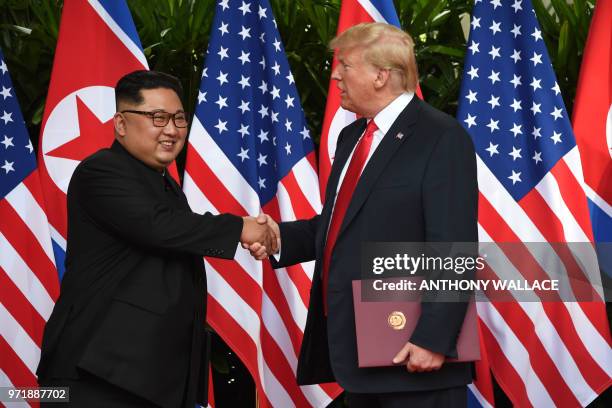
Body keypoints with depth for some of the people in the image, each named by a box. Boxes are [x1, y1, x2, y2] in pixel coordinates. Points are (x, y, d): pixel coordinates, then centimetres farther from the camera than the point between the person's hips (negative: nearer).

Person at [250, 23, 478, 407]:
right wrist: (281, 236, 2)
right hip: (355, 347, 8)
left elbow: (453, 250, -17)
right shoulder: (352, 137, 17)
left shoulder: (442, 138, -11)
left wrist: (433, 339, -22)